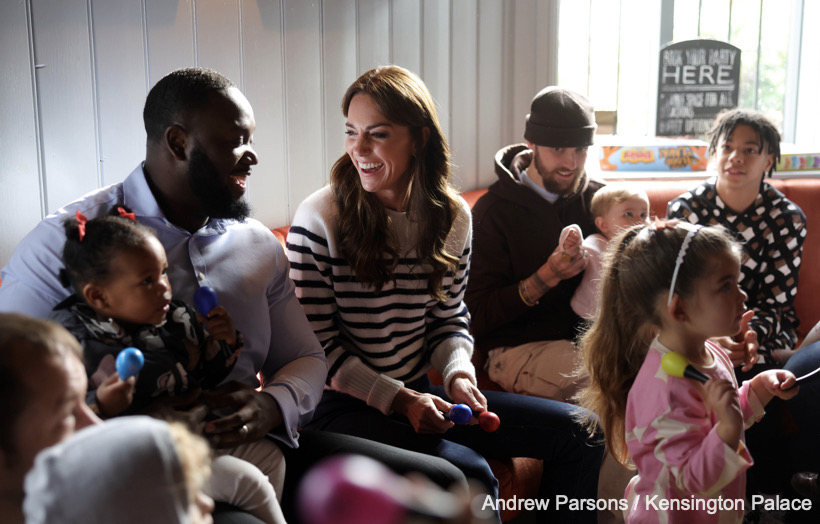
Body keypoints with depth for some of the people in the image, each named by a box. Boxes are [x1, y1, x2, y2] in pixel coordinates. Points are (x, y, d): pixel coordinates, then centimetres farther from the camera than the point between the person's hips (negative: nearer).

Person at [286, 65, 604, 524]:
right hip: (345, 408, -5)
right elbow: (317, 344, -11)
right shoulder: (319, 220, -14)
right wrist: (398, 399, -17)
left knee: (579, 431, 1)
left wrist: (458, 373, -10)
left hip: (421, 395, 6)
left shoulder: (452, 216, 2)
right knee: (470, 473, -30)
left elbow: (449, 318, 10)